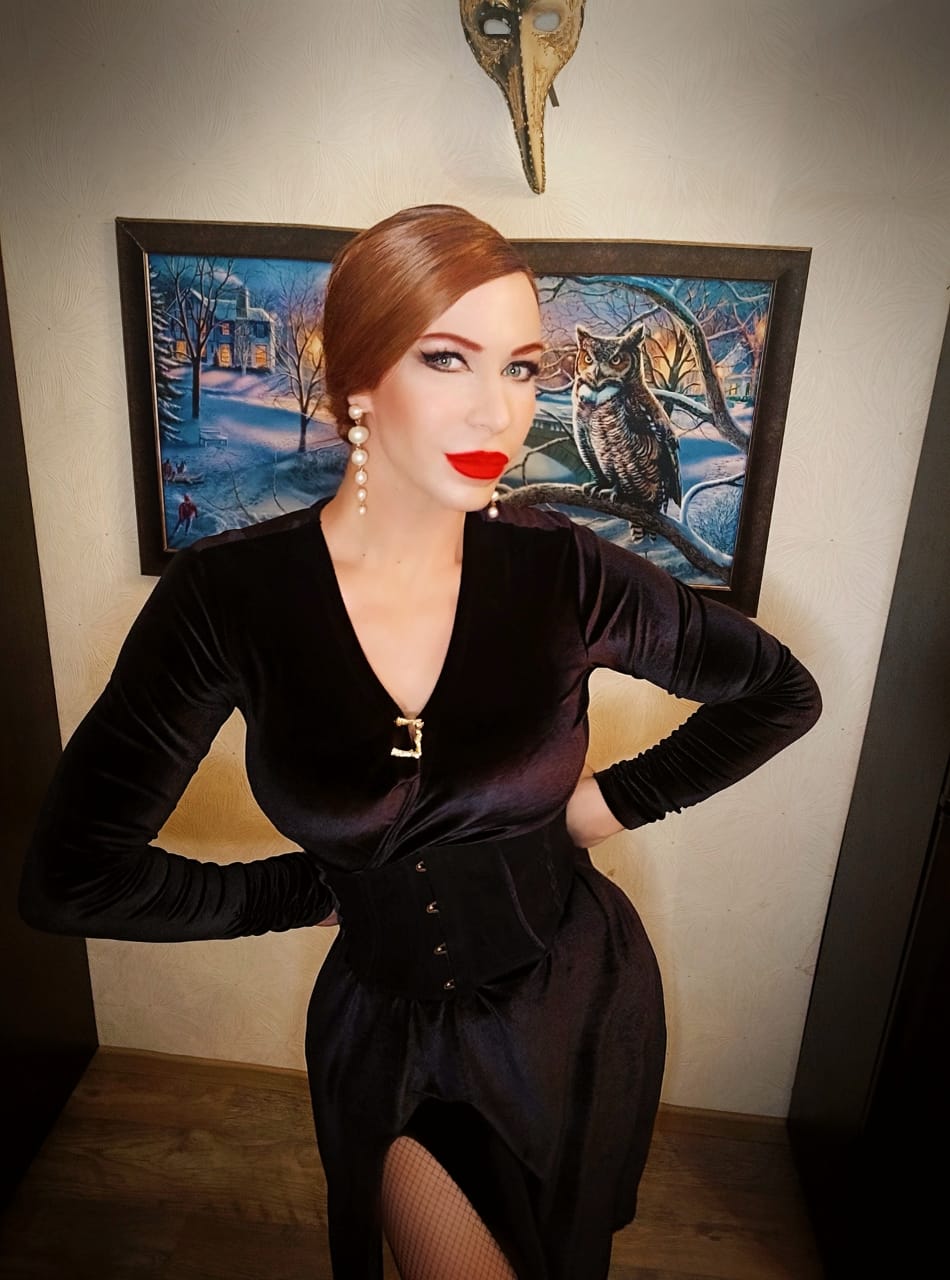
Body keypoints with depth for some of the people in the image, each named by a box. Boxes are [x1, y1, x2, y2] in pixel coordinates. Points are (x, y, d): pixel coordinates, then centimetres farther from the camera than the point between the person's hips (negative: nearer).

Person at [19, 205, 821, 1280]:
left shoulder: (562, 573, -19)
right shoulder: (227, 596, -21)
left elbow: (779, 689, -3)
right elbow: (72, 875, -16)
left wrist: (625, 797, -7)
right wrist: (310, 890, -11)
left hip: (576, 1011, 2)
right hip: (383, 1023, -1)